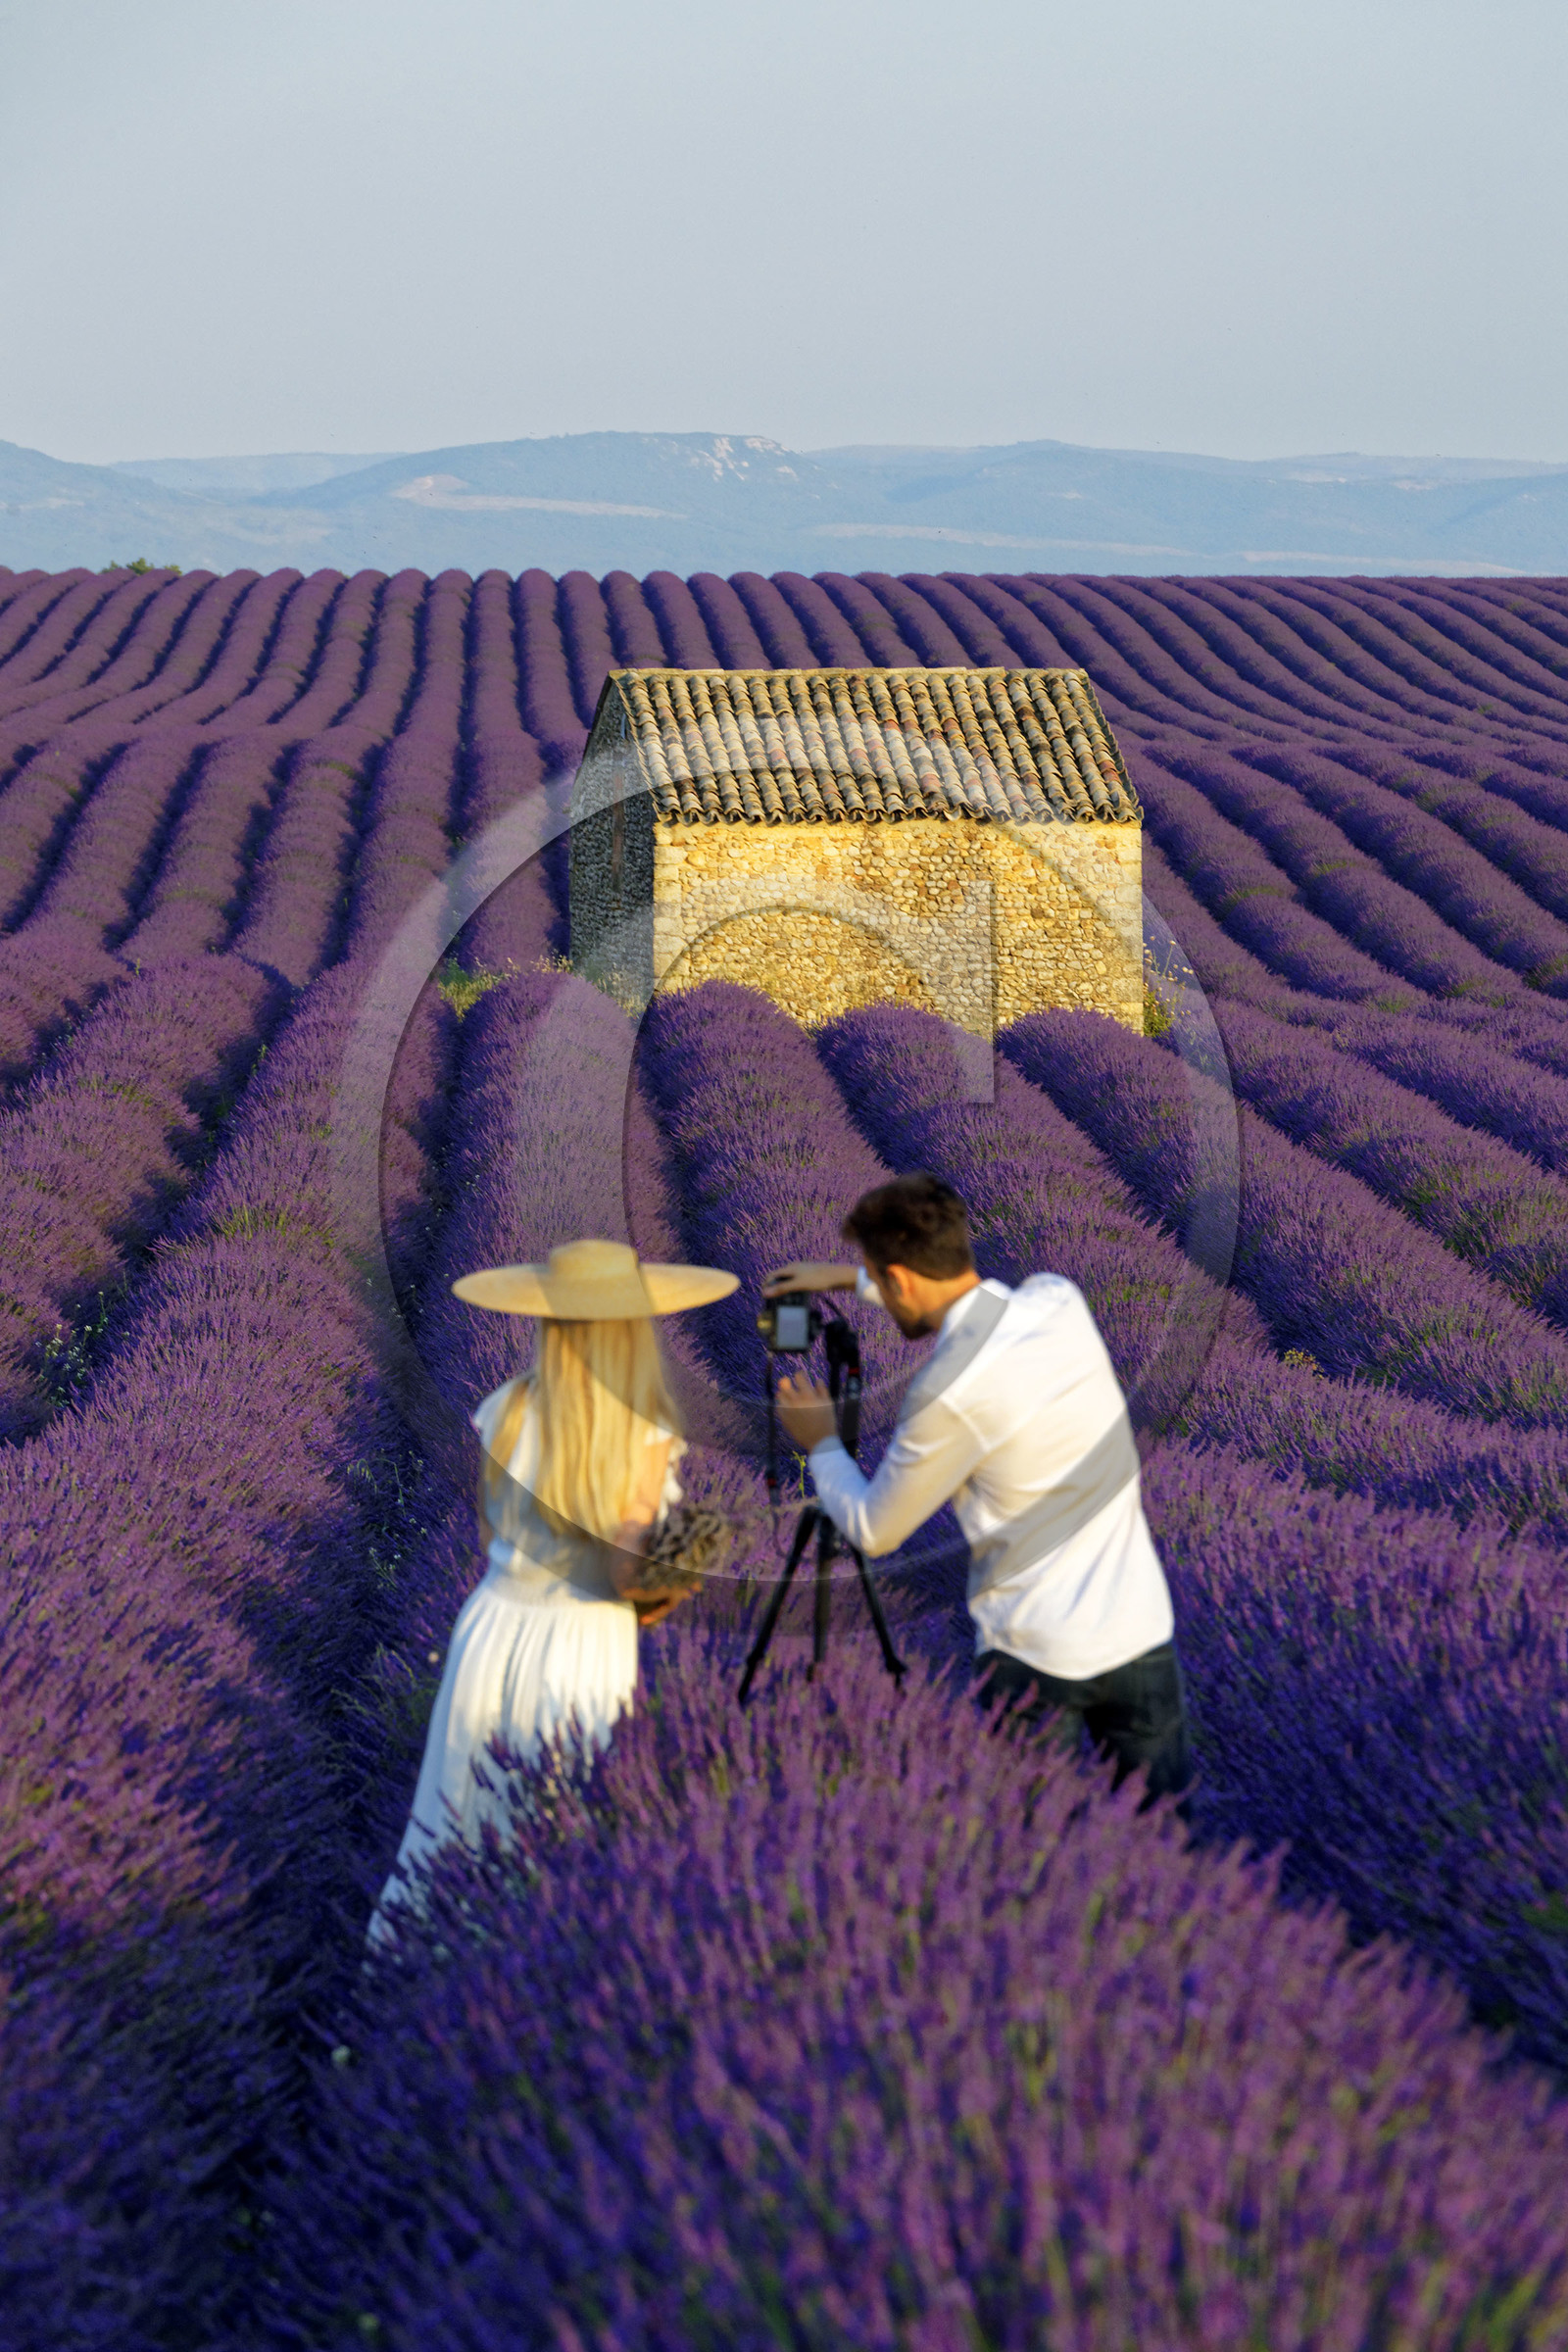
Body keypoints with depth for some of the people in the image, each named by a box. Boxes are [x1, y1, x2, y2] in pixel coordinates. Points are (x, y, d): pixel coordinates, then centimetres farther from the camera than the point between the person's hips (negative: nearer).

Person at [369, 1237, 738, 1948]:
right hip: (584, 1651, -4)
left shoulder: (501, 1412, -4)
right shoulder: (645, 1435, -17)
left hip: (493, 1628, 4)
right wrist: (670, 1590, 5)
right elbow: (635, 1578, -18)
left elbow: (489, 1535, 8)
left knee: (462, 1812, 18)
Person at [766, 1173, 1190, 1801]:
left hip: (1037, 1654, -6)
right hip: (1143, 1631, 6)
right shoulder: (1060, 1301, -1)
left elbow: (874, 1531, -3)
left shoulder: (949, 1395, -19)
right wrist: (848, 1277, 31)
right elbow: (967, 1293, 25)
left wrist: (821, 1444, 13)